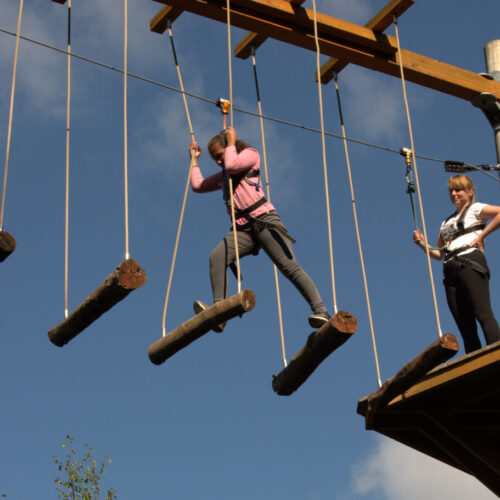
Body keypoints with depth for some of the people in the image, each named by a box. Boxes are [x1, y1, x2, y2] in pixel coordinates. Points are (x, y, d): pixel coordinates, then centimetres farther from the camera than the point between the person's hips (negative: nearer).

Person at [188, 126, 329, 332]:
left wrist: (231, 142, 5)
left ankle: (320, 311, -19)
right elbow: (197, 185, 30)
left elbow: (232, 165, -9)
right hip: (243, 228, 5)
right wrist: (194, 158, 34)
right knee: (217, 256, -23)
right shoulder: (223, 176, 29)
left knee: (290, 266, -16)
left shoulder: (250, 154, 10)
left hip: (264, 219, -5)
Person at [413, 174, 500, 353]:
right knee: (465, 326, -3)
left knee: (483, 314, -20)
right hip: (450, 270, 7)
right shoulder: (446, 222, 30)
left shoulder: (475, 209, 10)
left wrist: (481, 235, -9)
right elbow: (439, 254, 26)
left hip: (470, 262, -7)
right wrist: (423, 244, 10)